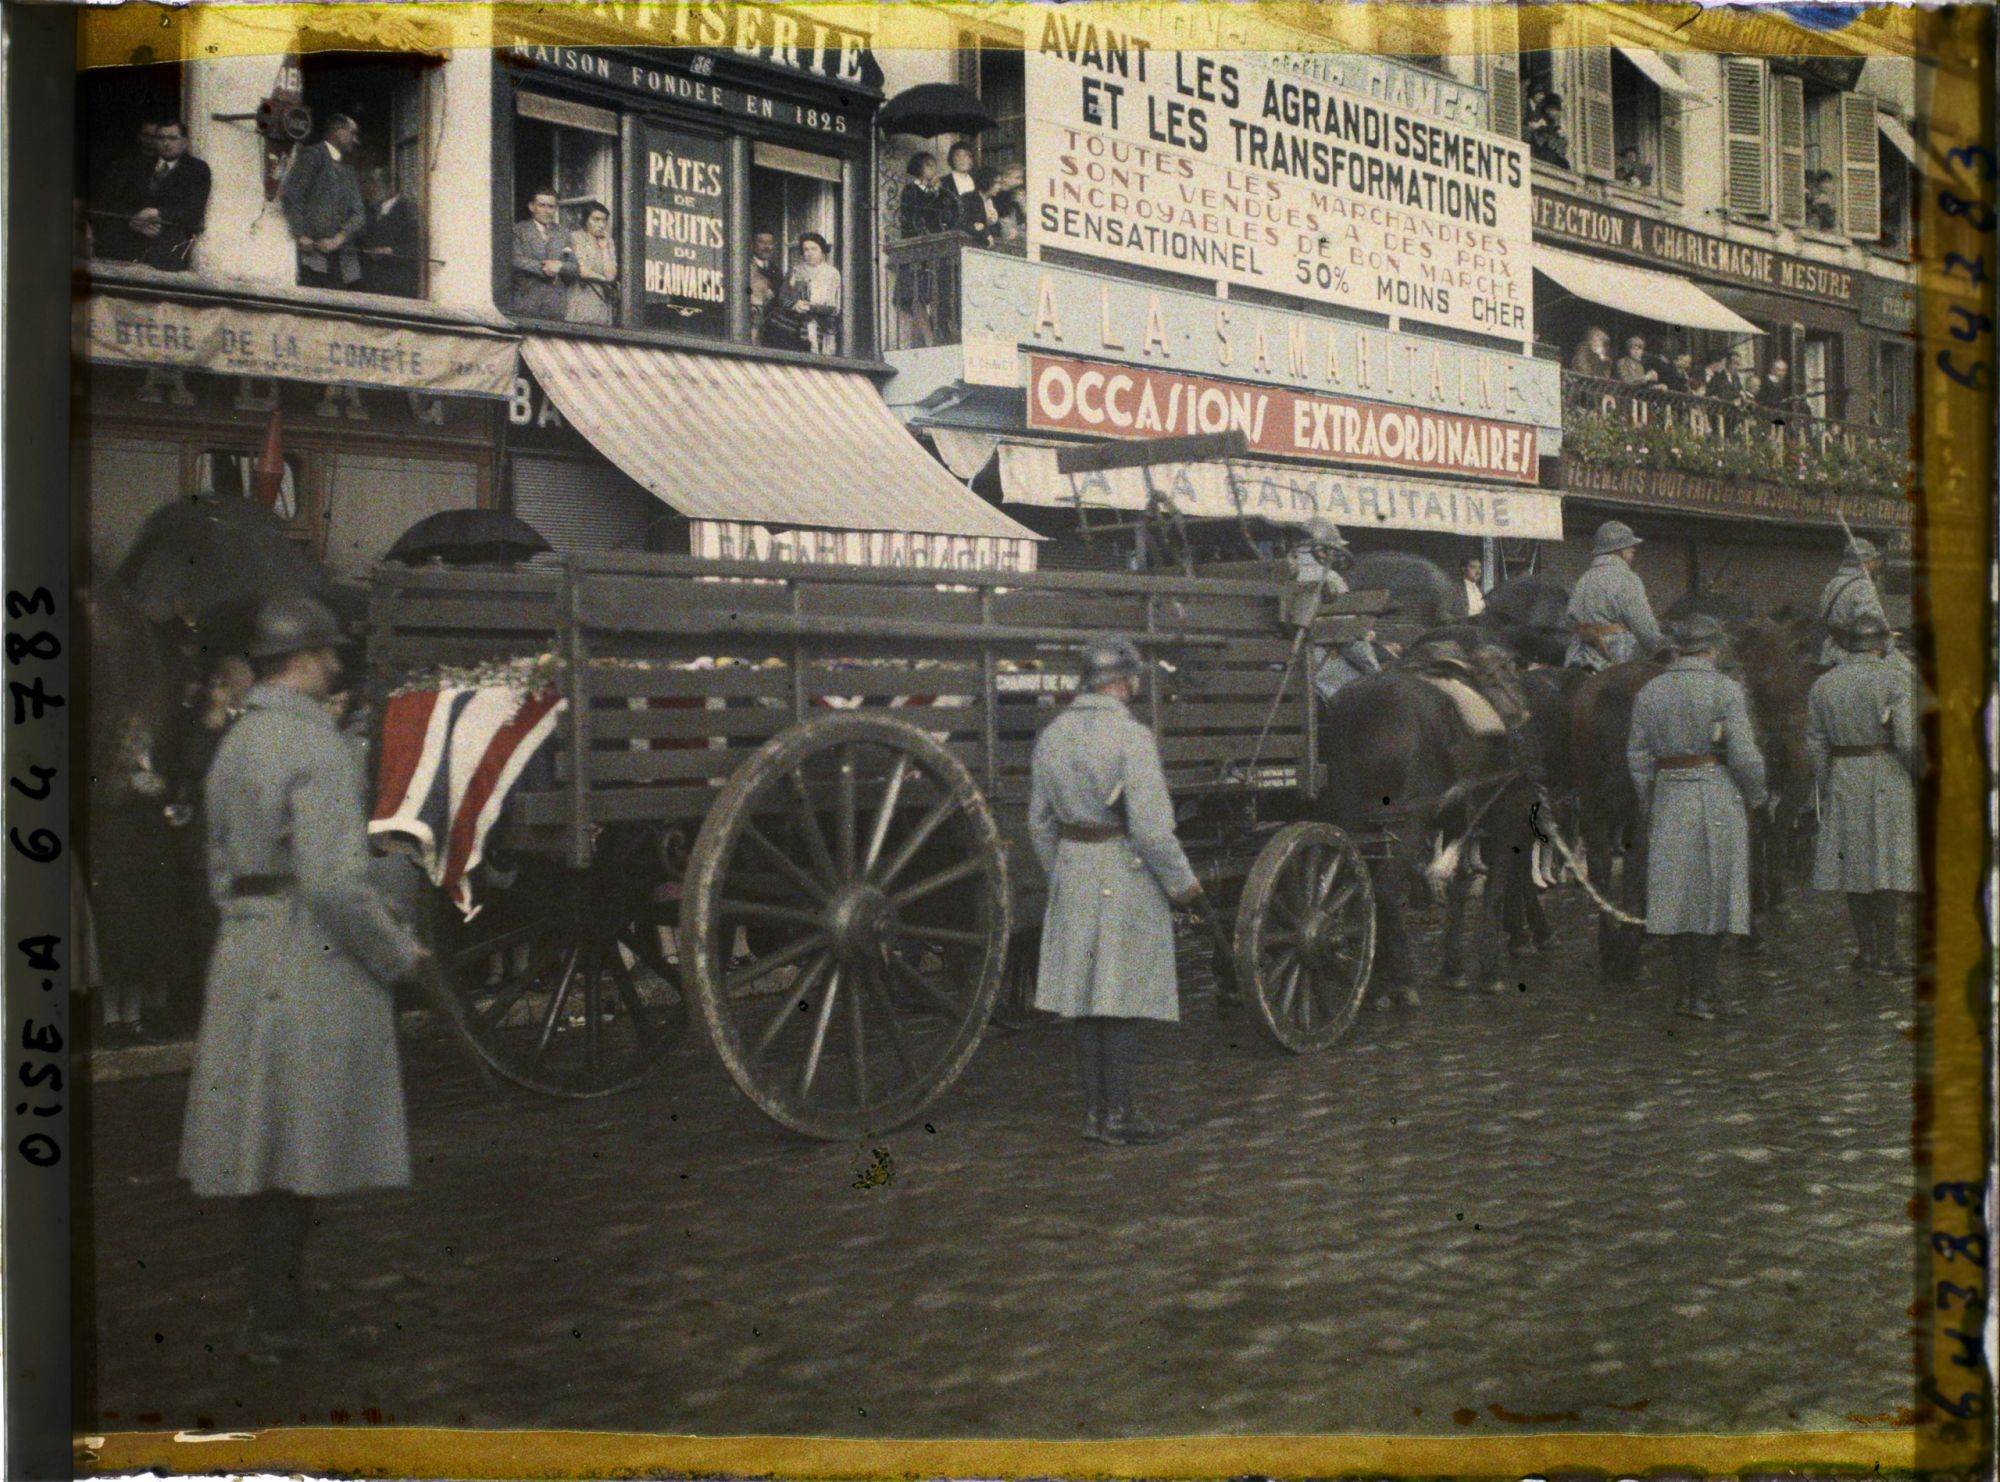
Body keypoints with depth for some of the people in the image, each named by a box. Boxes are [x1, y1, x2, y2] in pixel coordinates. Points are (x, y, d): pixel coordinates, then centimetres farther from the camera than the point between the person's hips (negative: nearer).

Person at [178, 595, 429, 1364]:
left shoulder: (235, 745, 12)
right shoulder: (319, 748, -16)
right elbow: (336, 882, -23)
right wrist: (398, 953, -10)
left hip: (244, 956, 9)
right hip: (319, 962, -9)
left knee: (260, 1145, 14)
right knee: (298, 1154, -1)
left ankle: (277, 1307, 23)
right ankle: (276, 1320, 5)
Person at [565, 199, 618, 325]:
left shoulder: (609, 243, 14)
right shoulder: (577, 237, 2)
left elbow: (611, 274, -1)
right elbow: (582, 272, -7)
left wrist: (604, 247, 1)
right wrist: (604, 279, 6)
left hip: (603, 305, 3)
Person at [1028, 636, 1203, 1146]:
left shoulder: (1052, 735, 6)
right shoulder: (1131, 738, -15)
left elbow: (1040, 822, 12)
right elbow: (1151, 827, -19)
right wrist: (1182, 883, -7)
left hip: (1074, 873, 7)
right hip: (1128, 875, -7)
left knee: (1086, 994, 11)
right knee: (1124, 999, 0)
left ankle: (1094, 1112, 17)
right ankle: (1119, 1115, 5)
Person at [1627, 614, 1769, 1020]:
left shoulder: (1648, 693, 6)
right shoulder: (1726, 690, -6)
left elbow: (1638, 759, 6)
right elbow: (1745, 755, -11)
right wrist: (1756, 797, 5)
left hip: (1668, 801, 3)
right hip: (1719, 800, -3)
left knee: (1676, 897, 9)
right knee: (1714, 895, 2)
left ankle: (1687, 990, 12)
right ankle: (1703, 994, 0)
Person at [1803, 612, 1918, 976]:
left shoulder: (1822, 685, 6)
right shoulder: (1895, 678, -8)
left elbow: (1815, 747, 6)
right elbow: (1908, 740, -16)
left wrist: (1826, 793, 13)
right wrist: (1919, 774, -1)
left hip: (1842, 782, 4)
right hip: (1888, 779, -4)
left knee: (1854, 864, 9)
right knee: (1887, 864, 0)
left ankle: (1865, 949, 12)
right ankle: (1886, 952, 1)